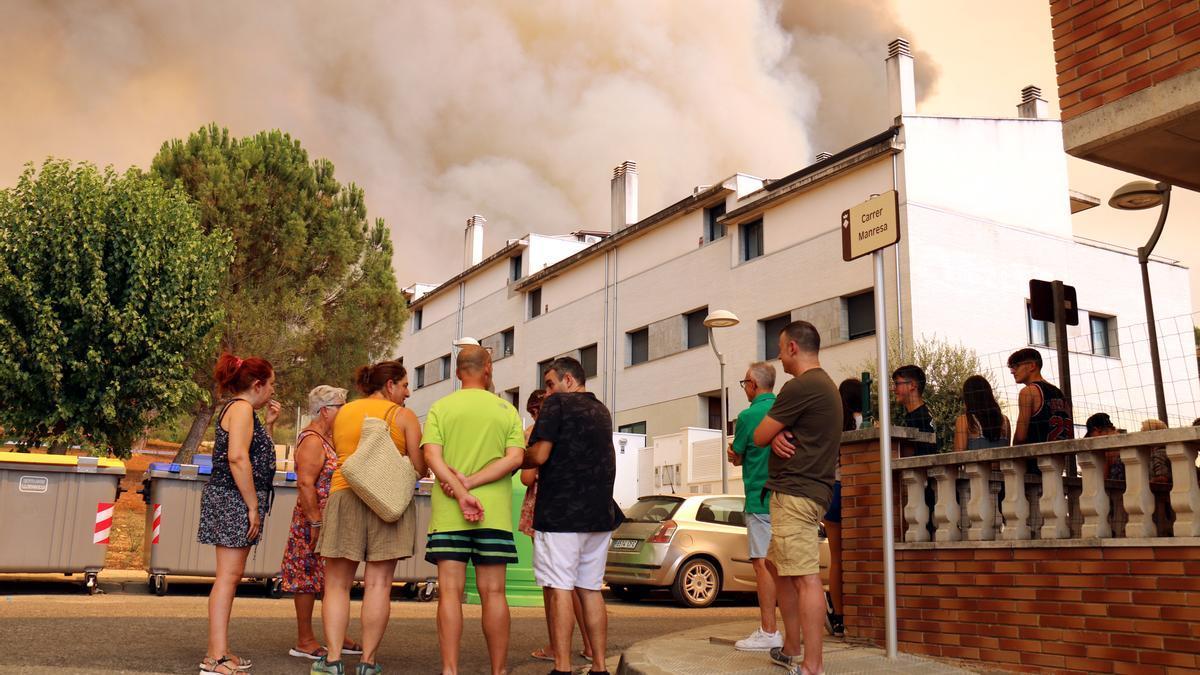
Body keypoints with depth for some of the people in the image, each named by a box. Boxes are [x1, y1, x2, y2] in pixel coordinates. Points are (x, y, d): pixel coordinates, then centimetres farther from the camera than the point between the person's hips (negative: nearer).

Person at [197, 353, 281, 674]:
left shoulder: (240, 410, 20)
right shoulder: (242, 407, -11)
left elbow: (257, 454, 22)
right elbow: (237, 457, -23)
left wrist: (269, 424, 16)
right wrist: (253, 506, -21)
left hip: (235, 503, 11)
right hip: (233, 501, -11)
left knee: (230, 576, 13)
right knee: (228, 576, -10)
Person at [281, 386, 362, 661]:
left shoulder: (328, 438, 15)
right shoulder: (312, 440, -15)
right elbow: (305, 484, -23)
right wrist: (315, 523, -25)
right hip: (314, 521, -10)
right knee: (308, 577, -2)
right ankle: (304, 641, 6)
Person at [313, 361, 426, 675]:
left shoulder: (343, 413, 15)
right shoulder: (403, 416, 3)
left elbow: (342, 455, 19)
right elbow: (419, 467, -1)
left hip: (345, 496, 2)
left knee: (337, 584, 5)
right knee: (378, 583, 0)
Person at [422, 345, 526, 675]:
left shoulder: (440, 408, 4)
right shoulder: (507, 410, 6)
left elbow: (432, 456, -9)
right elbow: (514, 458, -6)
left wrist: (461, 494, -14)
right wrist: (470, 483, -9)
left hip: (448, 513, 0)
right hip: (494, 514, 1)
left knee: (450, 591, 1)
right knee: (493, 592, 4)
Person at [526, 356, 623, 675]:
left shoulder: (557, 404, -5)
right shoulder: (602, 411, 18)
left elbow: (538, 455, -13)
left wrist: (518, 459, 7)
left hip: (561, 511, -7)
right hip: (599, 513, 7)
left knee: (560, 589, -4)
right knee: (591, 589, 11)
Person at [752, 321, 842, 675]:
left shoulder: (801, 386, -14)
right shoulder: (825, 385, 19)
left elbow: (759, 436, -9)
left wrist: (773, 434, 12)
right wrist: (778, 436, -5)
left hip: (795, 493, -11)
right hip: (810, 490, 11)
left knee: (805, 577, -11)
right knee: (781, 569, 18)